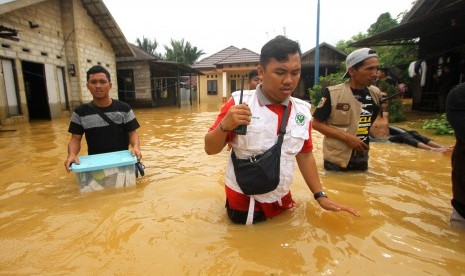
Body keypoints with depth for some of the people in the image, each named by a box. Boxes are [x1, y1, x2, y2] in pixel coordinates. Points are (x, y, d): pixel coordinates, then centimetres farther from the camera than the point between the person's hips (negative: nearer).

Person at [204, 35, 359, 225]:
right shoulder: (240, 102, -15)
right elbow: (210, 149, -10)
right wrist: (225, 126, -30)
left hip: (282, 202, 4)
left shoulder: (302, 111, -2)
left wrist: (320, 196, 6)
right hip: (243, 203, -3)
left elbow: (304, 154, 9)